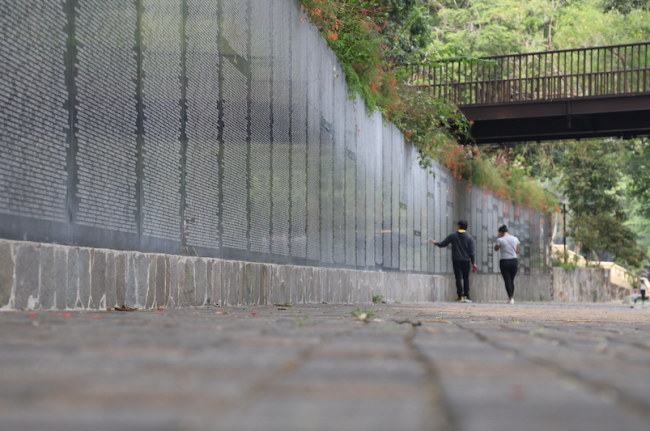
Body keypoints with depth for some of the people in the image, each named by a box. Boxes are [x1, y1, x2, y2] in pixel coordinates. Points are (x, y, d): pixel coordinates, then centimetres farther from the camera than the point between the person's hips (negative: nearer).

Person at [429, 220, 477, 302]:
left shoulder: (452, 236, 0)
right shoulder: (469, 237, -1)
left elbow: (442, 244, 5)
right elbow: (472, 252, -4)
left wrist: (434, 242, 23)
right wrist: (473, 263, -1)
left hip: (456, 260, 0)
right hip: (466, 261, 0)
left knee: (458, 278, 0)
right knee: (466, 278, 8)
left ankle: (460, 296, -7)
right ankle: (466, 296, 3)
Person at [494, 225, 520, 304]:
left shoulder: (500, 240, -9)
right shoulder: (515, 239, 5)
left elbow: (496, 249, 7)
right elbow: (517, 251, 10)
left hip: (504, 262, -4)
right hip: (514, 261, 4)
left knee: (507, 281, -1)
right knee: (512, 280, 15)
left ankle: (511, 298, -9)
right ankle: (512, 297, 18)